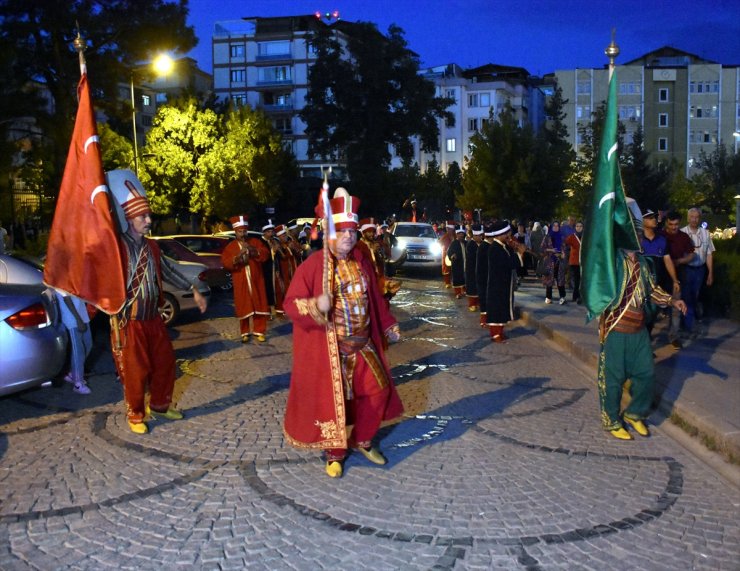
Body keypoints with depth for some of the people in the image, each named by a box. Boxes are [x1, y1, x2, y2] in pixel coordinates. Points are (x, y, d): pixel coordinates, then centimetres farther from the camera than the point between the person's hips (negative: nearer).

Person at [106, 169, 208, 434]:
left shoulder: (151, 246, 9)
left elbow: (168, 271, 17)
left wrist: (194, 291, 18)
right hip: (129, 322, -7)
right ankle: (135, 415, 22)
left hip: (153, 319, 7)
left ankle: (160, 405, 34)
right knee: (135, 371, 3)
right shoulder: (117, 246, -14)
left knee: (165, 362, 14)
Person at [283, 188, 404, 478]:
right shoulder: (313, 265, -15)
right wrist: (316, 305, -34)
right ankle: (335, 453, 26)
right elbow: (291, 304, -15)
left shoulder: (362, 262, 2)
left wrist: (389, 326, 19)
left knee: (378, 389, 9)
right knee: (332, 398, 6)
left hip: (363, 343, 5)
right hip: (328, 348, -5)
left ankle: (362, 439, 32)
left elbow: (374, 298, 14)